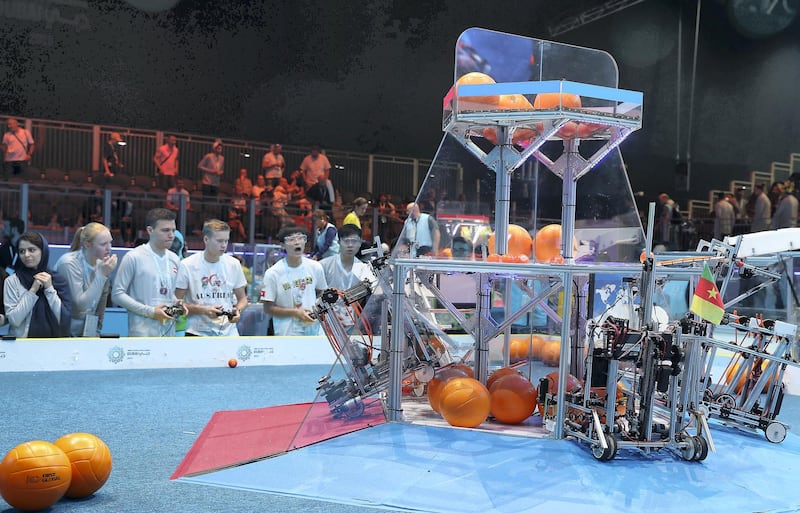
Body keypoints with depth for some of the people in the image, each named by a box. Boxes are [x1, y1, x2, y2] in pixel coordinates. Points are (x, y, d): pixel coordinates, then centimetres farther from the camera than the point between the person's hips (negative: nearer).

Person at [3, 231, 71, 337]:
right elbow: (14, 320, -9)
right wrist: (33, 290, -11)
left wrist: (50, 289, -9)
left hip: (54, 341, 1)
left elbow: (64, 319, -4)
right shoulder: (12, 281, 1)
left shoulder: (59, 280, 4)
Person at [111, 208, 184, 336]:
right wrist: (150, 312, -13)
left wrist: (178, 305, 0)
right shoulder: (133, 258, -5)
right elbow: (117, 294, -7)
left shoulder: (174, 260, 12)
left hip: (169, 331, 6)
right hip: (143, 332, -6)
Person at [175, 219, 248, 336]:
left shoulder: (234, 264, 4)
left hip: (228, 333, 3)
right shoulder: (187, 266, -6)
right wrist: (203, 310, -20)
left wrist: (238, 310, -10)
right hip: (198, 333, -3)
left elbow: (242, 298, 13)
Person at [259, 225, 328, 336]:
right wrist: (295, 313, -16)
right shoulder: (272, 273, -10)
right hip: (286, 334, -3)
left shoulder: (315, 267, 0)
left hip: (313, 330, 4)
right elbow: (268, 308, -7)